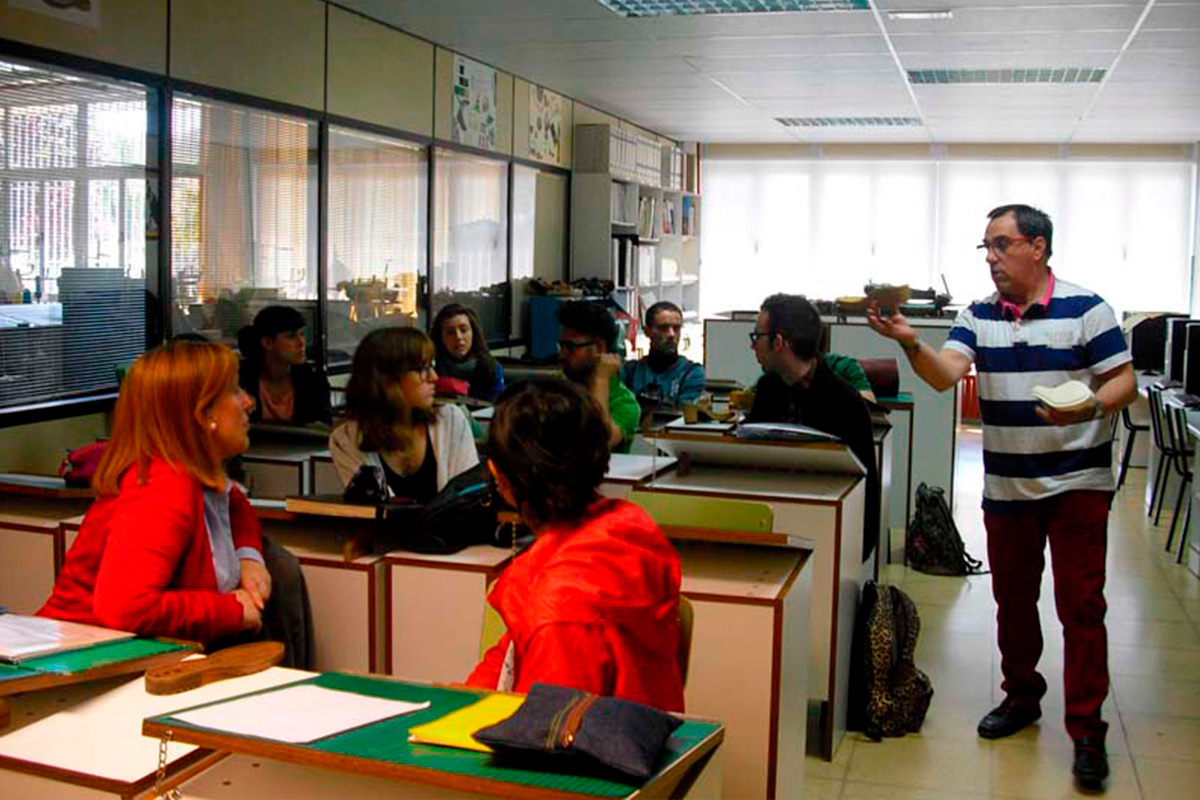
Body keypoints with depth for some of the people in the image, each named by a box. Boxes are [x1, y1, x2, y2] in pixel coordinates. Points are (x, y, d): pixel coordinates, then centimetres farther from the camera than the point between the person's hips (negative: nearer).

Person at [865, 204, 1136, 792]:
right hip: (1006, 484, 4)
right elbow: (944, 374, -9)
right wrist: (910, 343, -28)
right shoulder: (978, 316, 5)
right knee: (1012, 599, 15)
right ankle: (1021, 696, 34)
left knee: (1080, 605, -1)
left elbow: (1124, 382, -6)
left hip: (1077, 482, -4)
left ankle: (1087, 731, 8)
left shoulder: (1085, 310, -7)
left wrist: (1091, 406, -27)